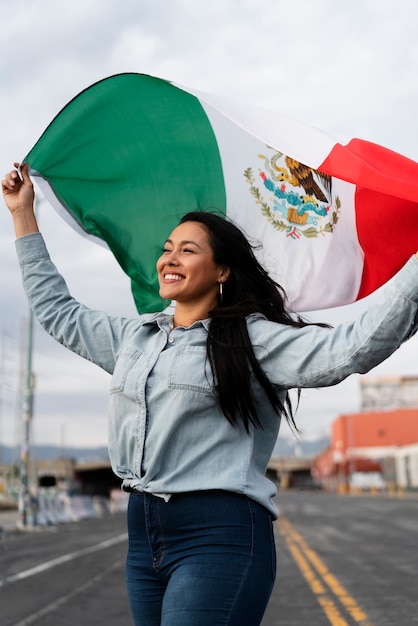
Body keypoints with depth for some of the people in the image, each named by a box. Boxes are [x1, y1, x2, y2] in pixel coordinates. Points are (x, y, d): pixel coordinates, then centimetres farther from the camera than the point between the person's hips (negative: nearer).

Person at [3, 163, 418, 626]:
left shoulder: (252, 339, -4)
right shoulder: (134, 336, 15)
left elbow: (354, 347, -16)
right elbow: (57, 312, 26)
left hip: (218, 536, -7)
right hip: (143, 533, 7)